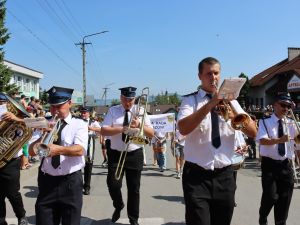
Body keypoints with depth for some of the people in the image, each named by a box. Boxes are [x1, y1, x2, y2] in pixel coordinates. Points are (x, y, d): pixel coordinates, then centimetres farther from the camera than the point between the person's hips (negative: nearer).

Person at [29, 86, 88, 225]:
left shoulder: (79, 124, -3)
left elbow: (80, 150, -18)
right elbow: (31, 151, -1)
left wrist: (58, 149, -35)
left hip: (71, 182, -3)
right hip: (47, 181, 3)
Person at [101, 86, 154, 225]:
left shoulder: (140, 111, 3)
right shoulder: (113, 111, 1)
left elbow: (151, 134, 0)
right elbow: (103, 131, -10)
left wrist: (139, 125, -17)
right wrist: (123, 128, -19)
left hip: (135, 154, 0)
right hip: (116, 154, 0)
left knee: (134, 188, 6)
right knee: (113, 184, -8)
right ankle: (118, 206, 25)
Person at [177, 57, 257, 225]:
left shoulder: (231, 100, 10)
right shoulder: (190, 100, 0)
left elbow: (253, 132, 1)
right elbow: (183, 129, -19)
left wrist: (234, 116, -17)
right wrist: (210, 104, -23)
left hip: (224, 176, 4)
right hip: (197, 175, -3)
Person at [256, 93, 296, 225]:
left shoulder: (291, 124, 9)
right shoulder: (265, 122, -5)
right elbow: (262, 141, -20)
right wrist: (279, 140, -34)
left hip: (286, 164, 4)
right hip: (270, 163, -4)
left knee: (285, 198, 7)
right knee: (271, 196, -4)